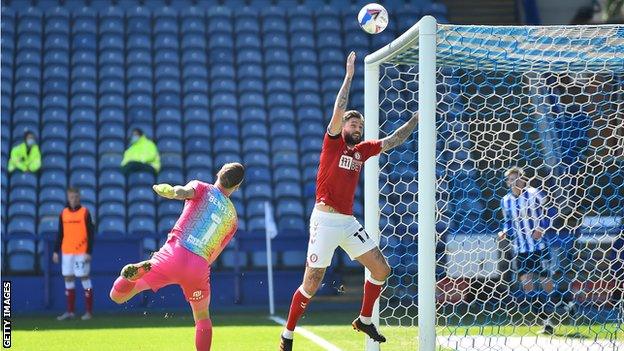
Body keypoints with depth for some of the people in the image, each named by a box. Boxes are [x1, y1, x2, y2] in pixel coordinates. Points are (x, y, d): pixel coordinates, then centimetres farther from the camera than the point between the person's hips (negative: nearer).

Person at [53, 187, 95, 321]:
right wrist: (56, 251, 10)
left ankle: (89, 312, 2)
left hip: (81, 253, -4)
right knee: (68, 280, 5)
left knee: (85, 278, -3)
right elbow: (60, 234, 16)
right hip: (67, 252, 5)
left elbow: (90, 234, -4)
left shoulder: (85, 213, -2)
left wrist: (89, 252, -11)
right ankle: (70, 311, 11)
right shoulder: (63, 214, 10)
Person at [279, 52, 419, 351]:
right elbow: (338, 111, -15)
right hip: (325, 220, -7)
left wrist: (416, 119, 17)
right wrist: (349, 76, -14)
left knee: (381, 270, 3)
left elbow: (392, 141, 21)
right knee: (311, 284, -7)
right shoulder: (333, 142, -2)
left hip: (348, 222, 7)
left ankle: (365, 320, 19)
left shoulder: (361, 150, 13)